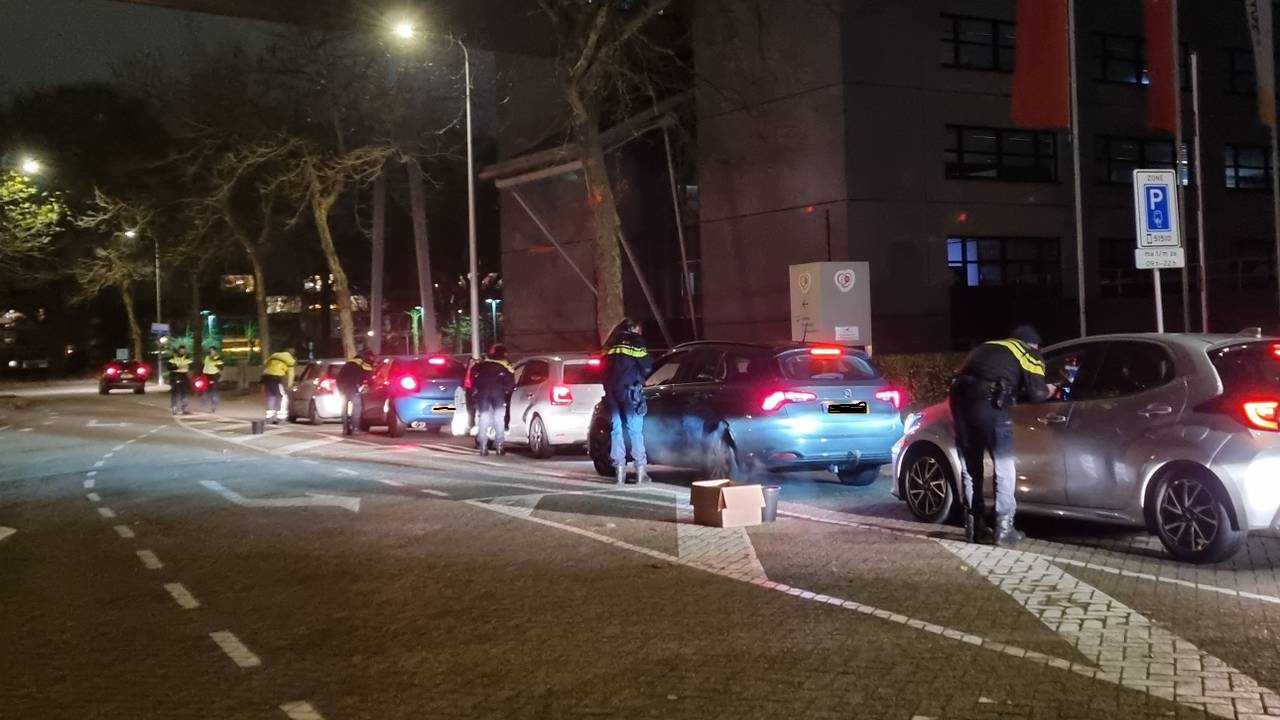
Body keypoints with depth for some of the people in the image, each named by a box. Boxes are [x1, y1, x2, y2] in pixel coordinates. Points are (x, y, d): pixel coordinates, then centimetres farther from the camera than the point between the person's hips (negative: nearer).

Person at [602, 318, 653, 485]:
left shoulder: (611, 343, 19)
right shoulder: (636, 340, 4)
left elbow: (605, 368, 20)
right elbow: (646, 367, 0)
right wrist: (640, 378, 18)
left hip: (611, 390, 4)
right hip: (629, 389, -4)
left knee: (616, 429, 8)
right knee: (635, 429, -2)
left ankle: (619, 470, 4)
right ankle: (640, 471, -5)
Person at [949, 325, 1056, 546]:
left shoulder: (988, 347, 33)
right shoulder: (1029, 354, 17)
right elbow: (1037, 393, 5)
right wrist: (1048, 391, 28)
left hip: (960, 398, 5)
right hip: (989, 403, -5)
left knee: (970, 468, 16)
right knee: (1003, 467, 8)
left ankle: (974, 526, 20)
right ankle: (1004, 528, 6)